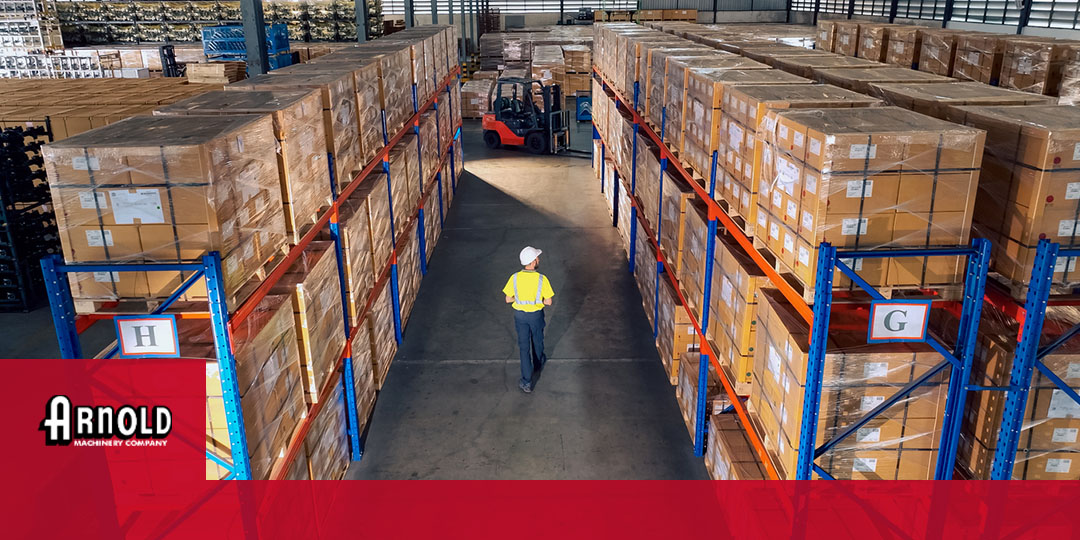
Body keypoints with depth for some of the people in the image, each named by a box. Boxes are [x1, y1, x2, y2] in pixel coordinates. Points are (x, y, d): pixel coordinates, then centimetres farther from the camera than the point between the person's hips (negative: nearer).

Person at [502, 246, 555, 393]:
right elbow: (548, 302, -15)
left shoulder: (514, 278, -17)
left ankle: (527, 382, 9)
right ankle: (538, 364, 54)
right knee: (537, 342, 26)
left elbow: (508, 299, -8)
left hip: (520, 315, 1)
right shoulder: (542, 279, -22)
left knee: (524, 347, 10)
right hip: (536, 315, -1)